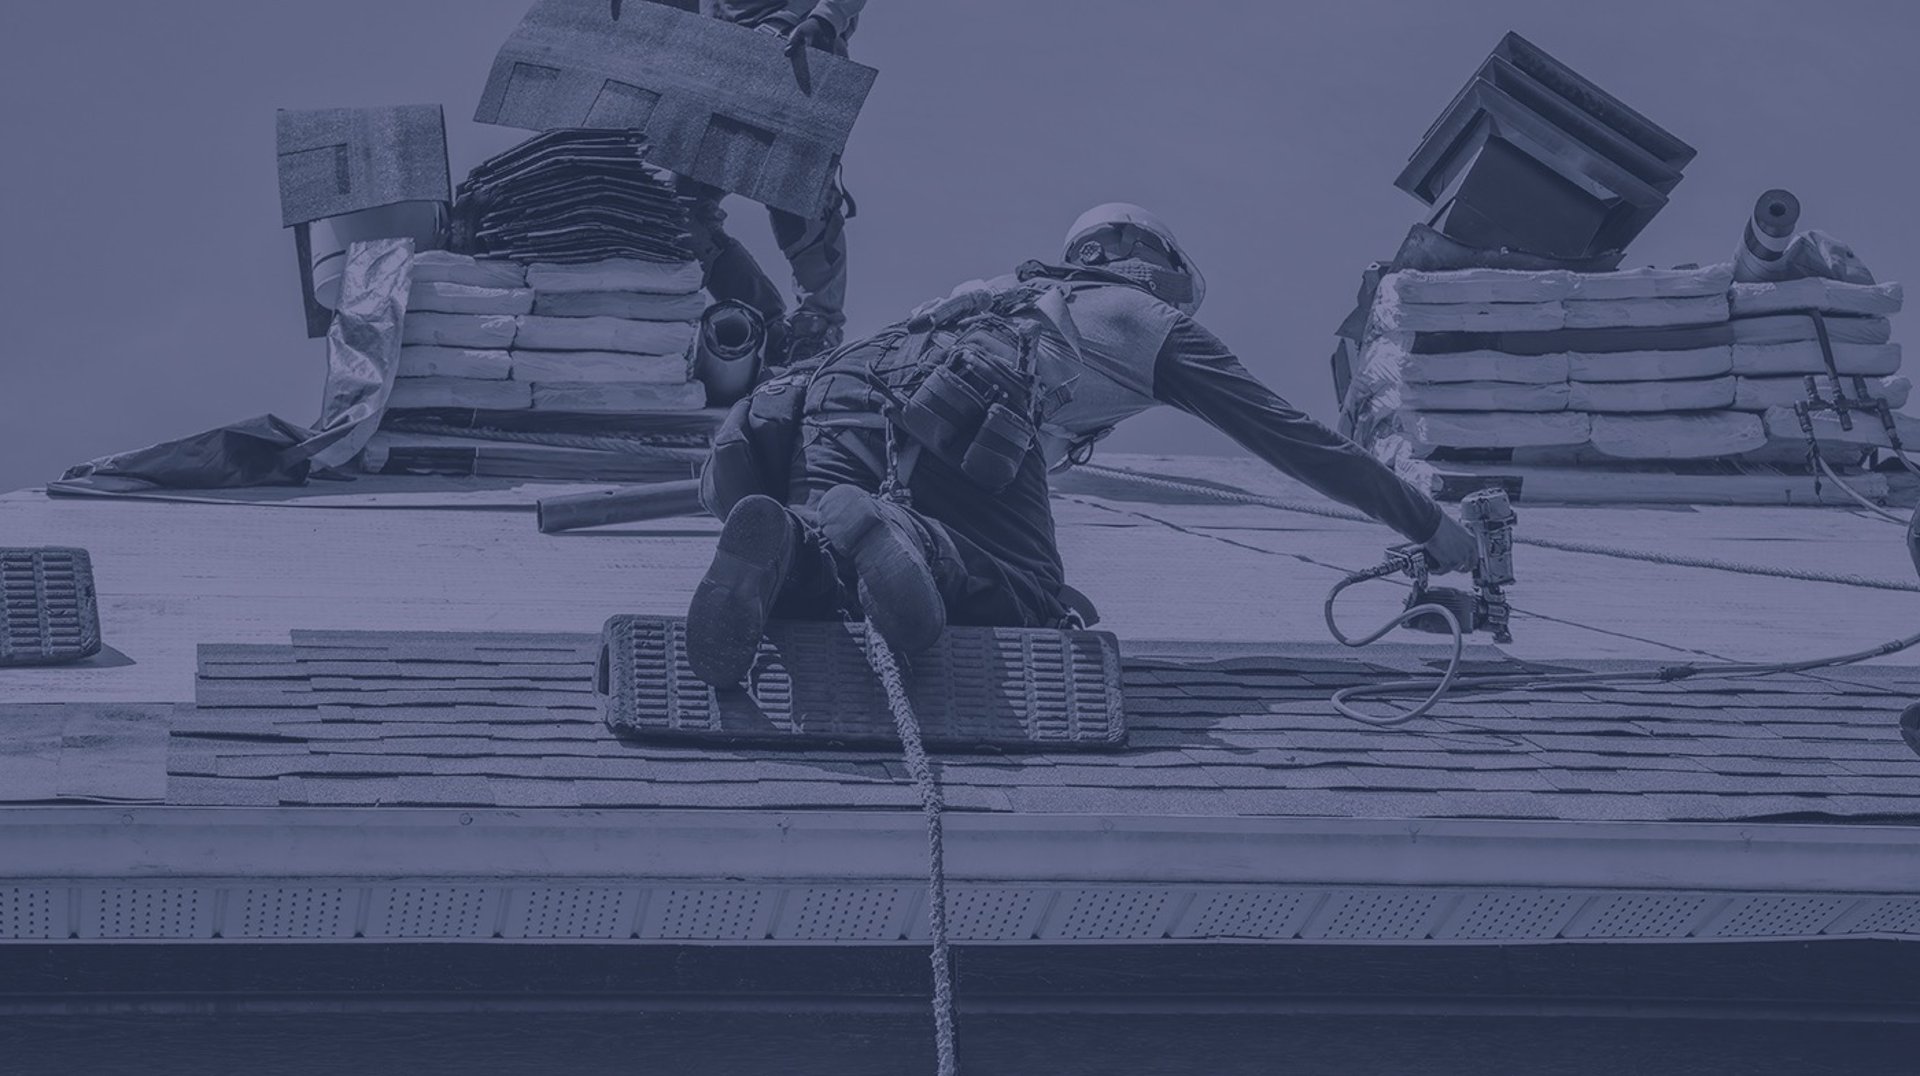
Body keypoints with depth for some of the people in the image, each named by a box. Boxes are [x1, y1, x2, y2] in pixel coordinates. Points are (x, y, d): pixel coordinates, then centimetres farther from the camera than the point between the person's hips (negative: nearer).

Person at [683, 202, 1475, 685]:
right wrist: (1430, 525, 38)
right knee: (1032, 607, -10)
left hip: (835, 386, 6)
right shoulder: (1154, 324, 30)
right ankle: (873, 533, -36)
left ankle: (779, 545, -35)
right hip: (956, 411, -6)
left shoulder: (1010, 293, 45)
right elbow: (1291, 439, 30)